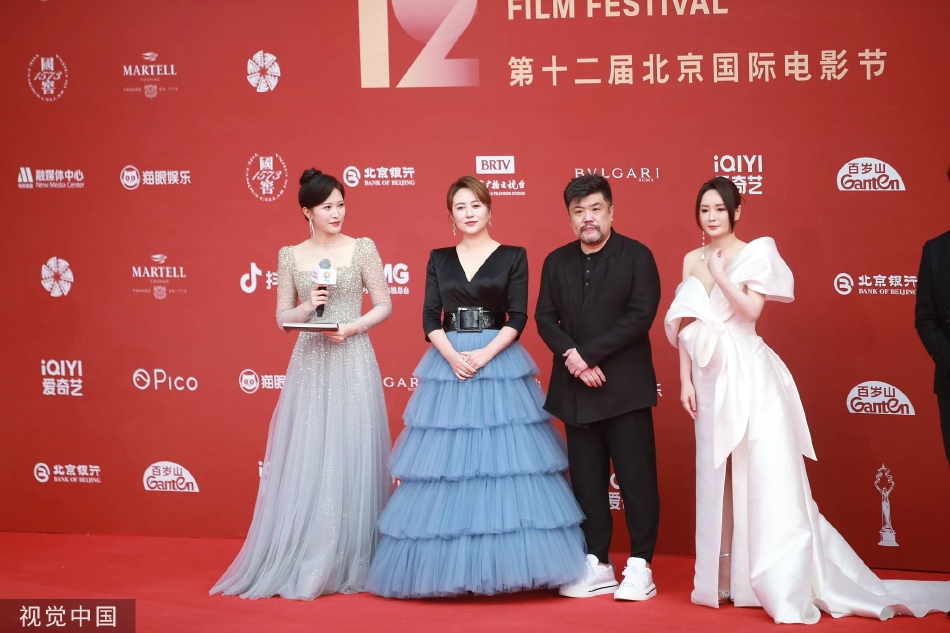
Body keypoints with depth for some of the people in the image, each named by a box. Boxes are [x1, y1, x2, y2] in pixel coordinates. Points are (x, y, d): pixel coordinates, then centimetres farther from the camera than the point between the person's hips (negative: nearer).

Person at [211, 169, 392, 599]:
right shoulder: (291, 256, 7)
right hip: (310, 365, 2)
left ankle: (350, 561, 9)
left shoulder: (363, 249, 2)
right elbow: (282, 318, 9)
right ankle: (303, 562, 9)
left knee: (350, 456, -1)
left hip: (352, 362, -1)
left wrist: (353, 326, -12)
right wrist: (307, 308, -11)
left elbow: (384, 306, 3)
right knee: (306, 459, 1)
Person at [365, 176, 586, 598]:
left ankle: (506, 563, 1)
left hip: (501, 365, -2)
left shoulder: (513, 256, 4)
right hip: (447, 364, 2)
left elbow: (518, 318, -3)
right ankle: (448, 565, 6)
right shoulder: (439, 259, 11)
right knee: (445, 463, 0)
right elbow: (430, 318, 4)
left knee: (506, 459, -6)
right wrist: (453, 355, -13)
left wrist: (485, 355, -15)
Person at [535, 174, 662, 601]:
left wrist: (586, 353, -16)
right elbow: (545, 318, 6)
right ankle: (597, 566, 17)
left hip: (625, 386, -4)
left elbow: (640, 315, -12)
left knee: (636, 477, -2)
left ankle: (640, 568, 5)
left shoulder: (636, 256, -2)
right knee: (586, 480, 8)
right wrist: (572, 357, -12)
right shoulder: (556, 262, 11)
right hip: (576, 389, 4)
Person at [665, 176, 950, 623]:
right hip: (710, 376, 5)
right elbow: (685, 324, 10)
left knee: (766, 473, -7)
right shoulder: (692, 261, 10)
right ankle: (723, 578, 15)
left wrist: (718, 272, -13)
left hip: (748, 374, -5)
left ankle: (786, 586, -4)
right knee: (717, 477, 7)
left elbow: (750, 309, -15)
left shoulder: (755, 253, -2)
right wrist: (685, 380, 5)